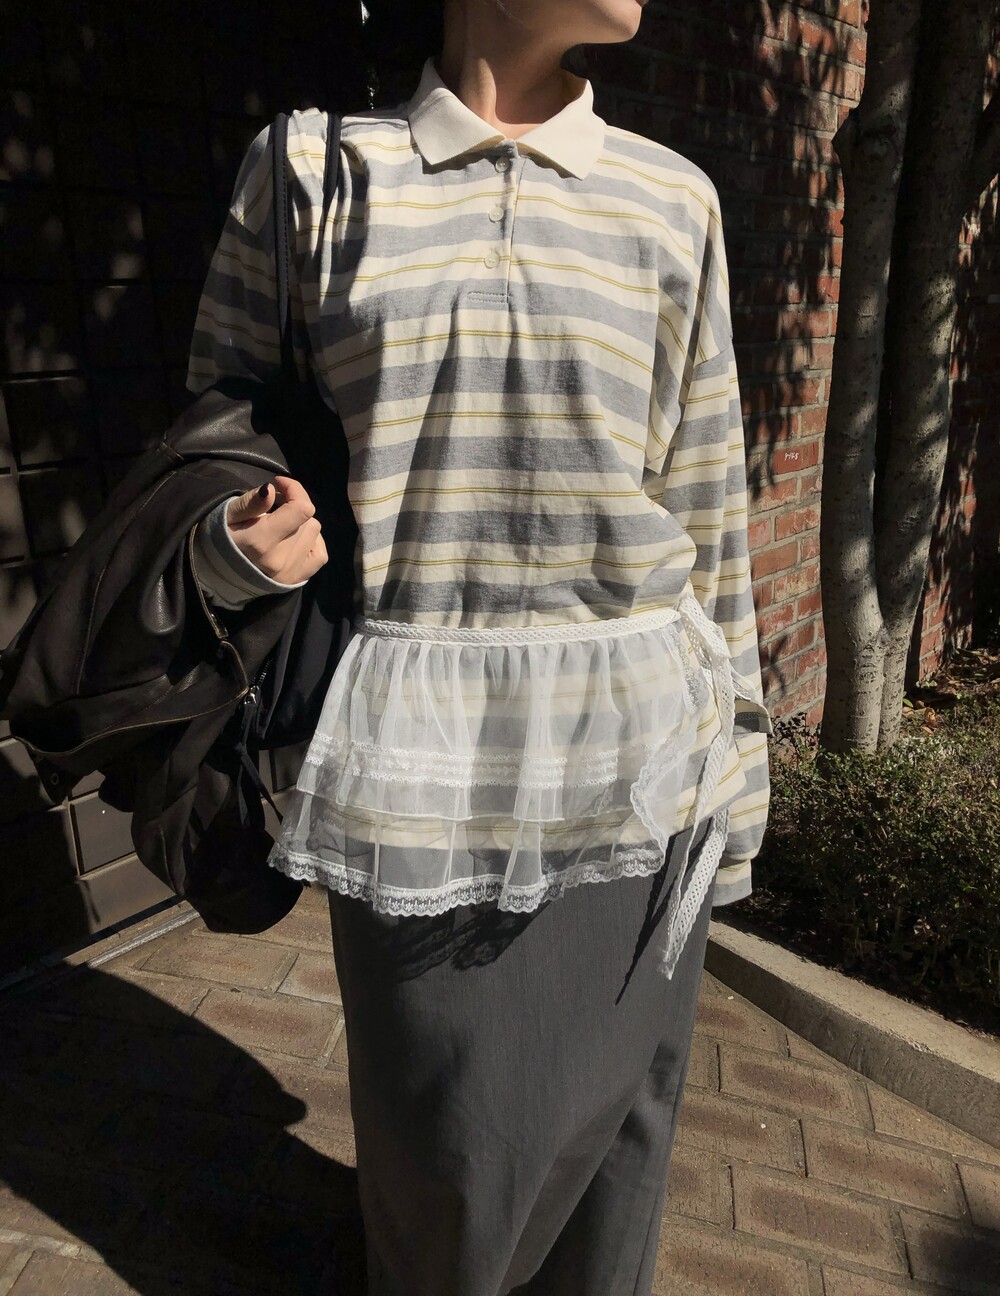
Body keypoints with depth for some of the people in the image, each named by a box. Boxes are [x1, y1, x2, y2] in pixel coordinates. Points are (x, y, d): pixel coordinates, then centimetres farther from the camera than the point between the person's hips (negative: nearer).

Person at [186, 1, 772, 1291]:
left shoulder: (671, 199, 6)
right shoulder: (311, 170, 3)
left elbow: (705, 508, 7)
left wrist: (732, 759, 9)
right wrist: (241, 542, -16)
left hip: (631, 764, 2)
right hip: (421, 761, -1)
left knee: (609, 1119, 15)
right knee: (447, 1156, 12)